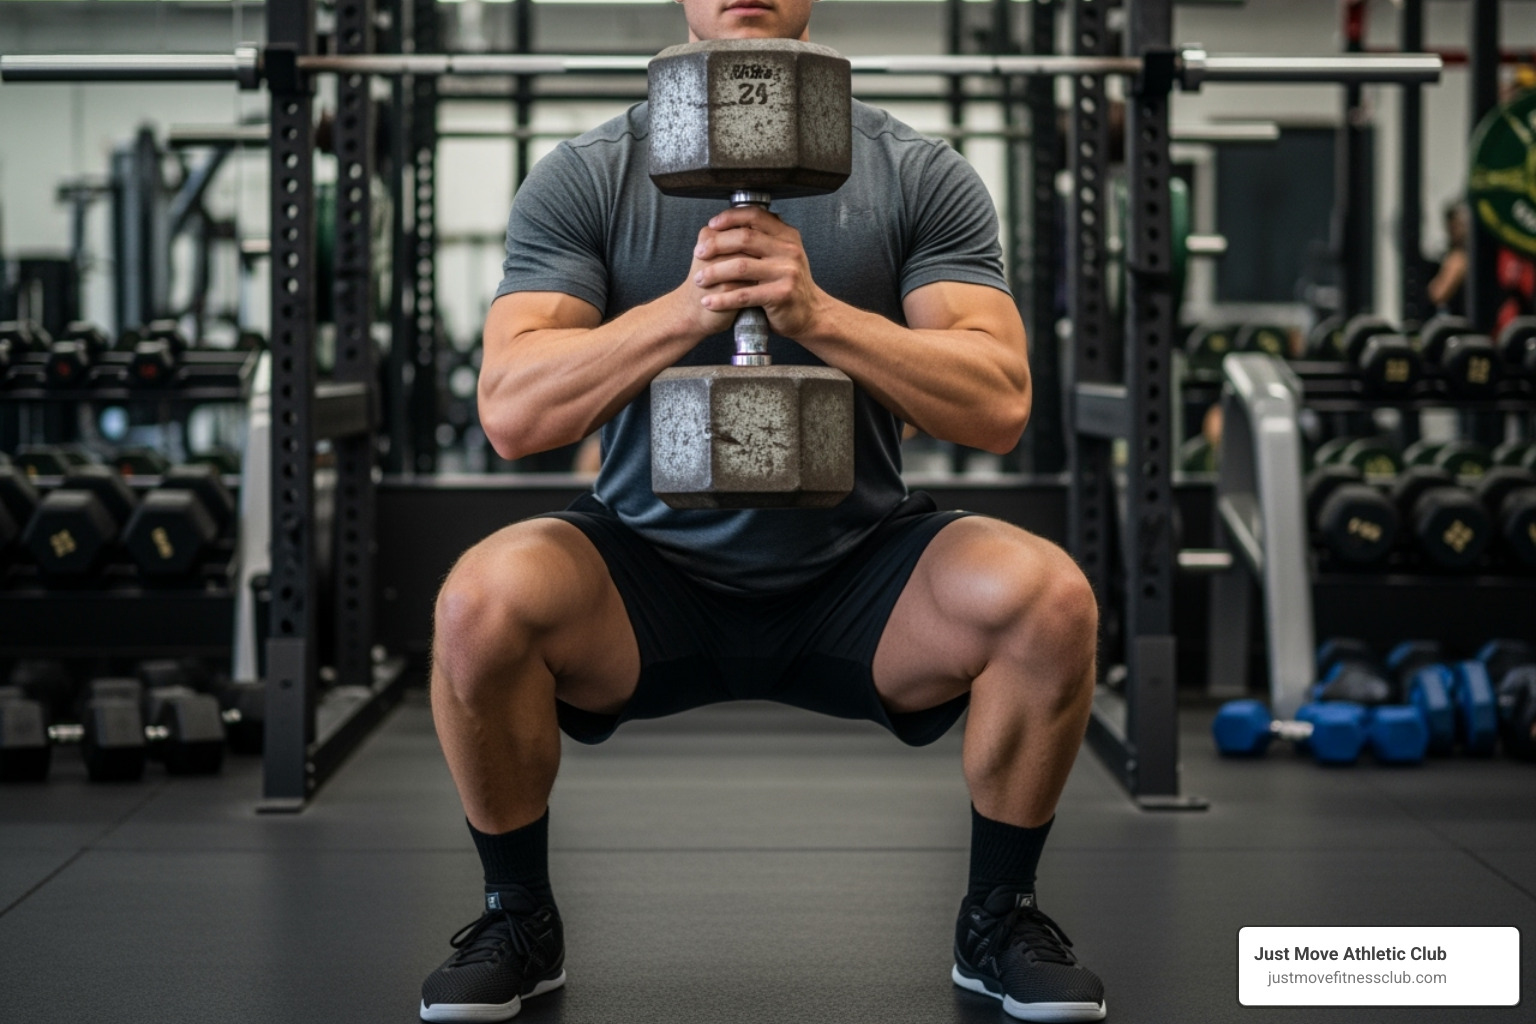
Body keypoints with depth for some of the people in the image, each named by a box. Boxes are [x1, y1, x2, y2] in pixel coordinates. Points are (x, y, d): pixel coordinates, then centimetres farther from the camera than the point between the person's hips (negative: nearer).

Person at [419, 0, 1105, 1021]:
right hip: (651, 578, 0)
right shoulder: (587, 176, -2)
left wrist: (819, 313, -26)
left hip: (859, 577, 0)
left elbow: (999, 403, -12)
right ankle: (519, 918, -2)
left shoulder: (919, 174, -1)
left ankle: (998, 917, -1)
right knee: (483, 601, -30)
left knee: (1050, 599, -28)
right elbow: (511, 411, -13)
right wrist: (682, 310, -27)